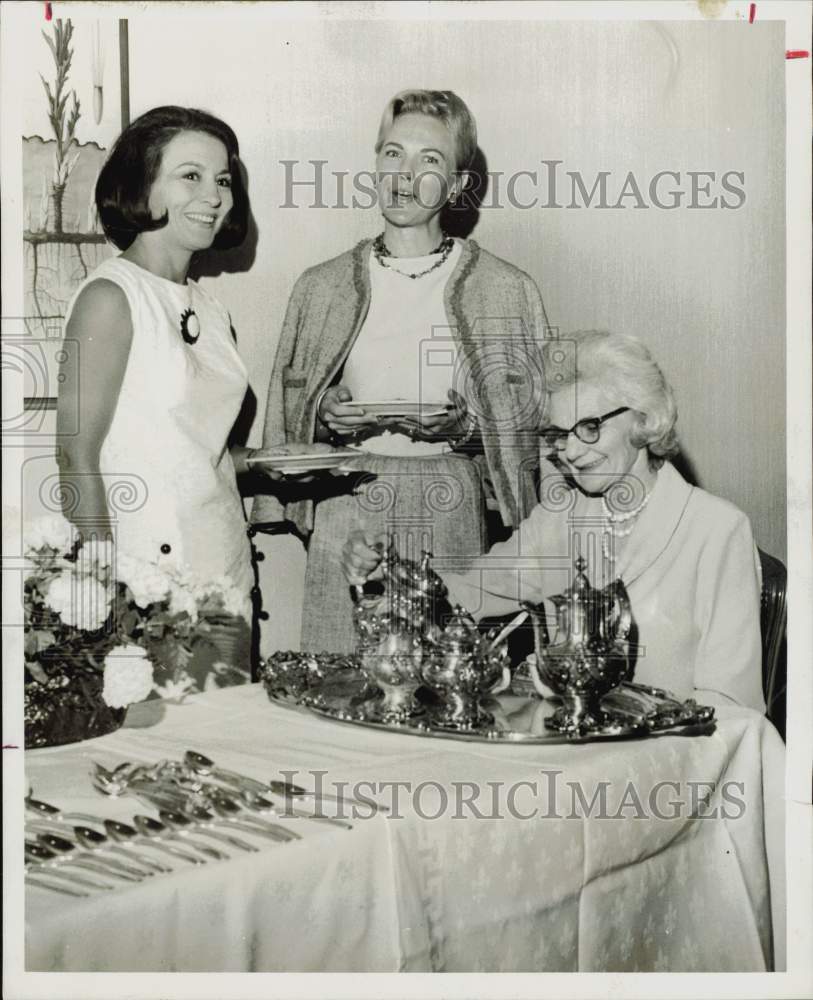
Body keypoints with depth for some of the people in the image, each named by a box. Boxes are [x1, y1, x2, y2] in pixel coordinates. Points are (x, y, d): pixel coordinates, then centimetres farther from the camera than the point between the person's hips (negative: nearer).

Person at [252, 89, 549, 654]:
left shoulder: (505, 290, 4)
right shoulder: (323, 286, 10)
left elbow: (535, 418, 5)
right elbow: (289, 411, 14)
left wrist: (466, 424, -11)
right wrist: (327, 416, -5)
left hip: (452, 513, -1)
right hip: (346, 507, 1)